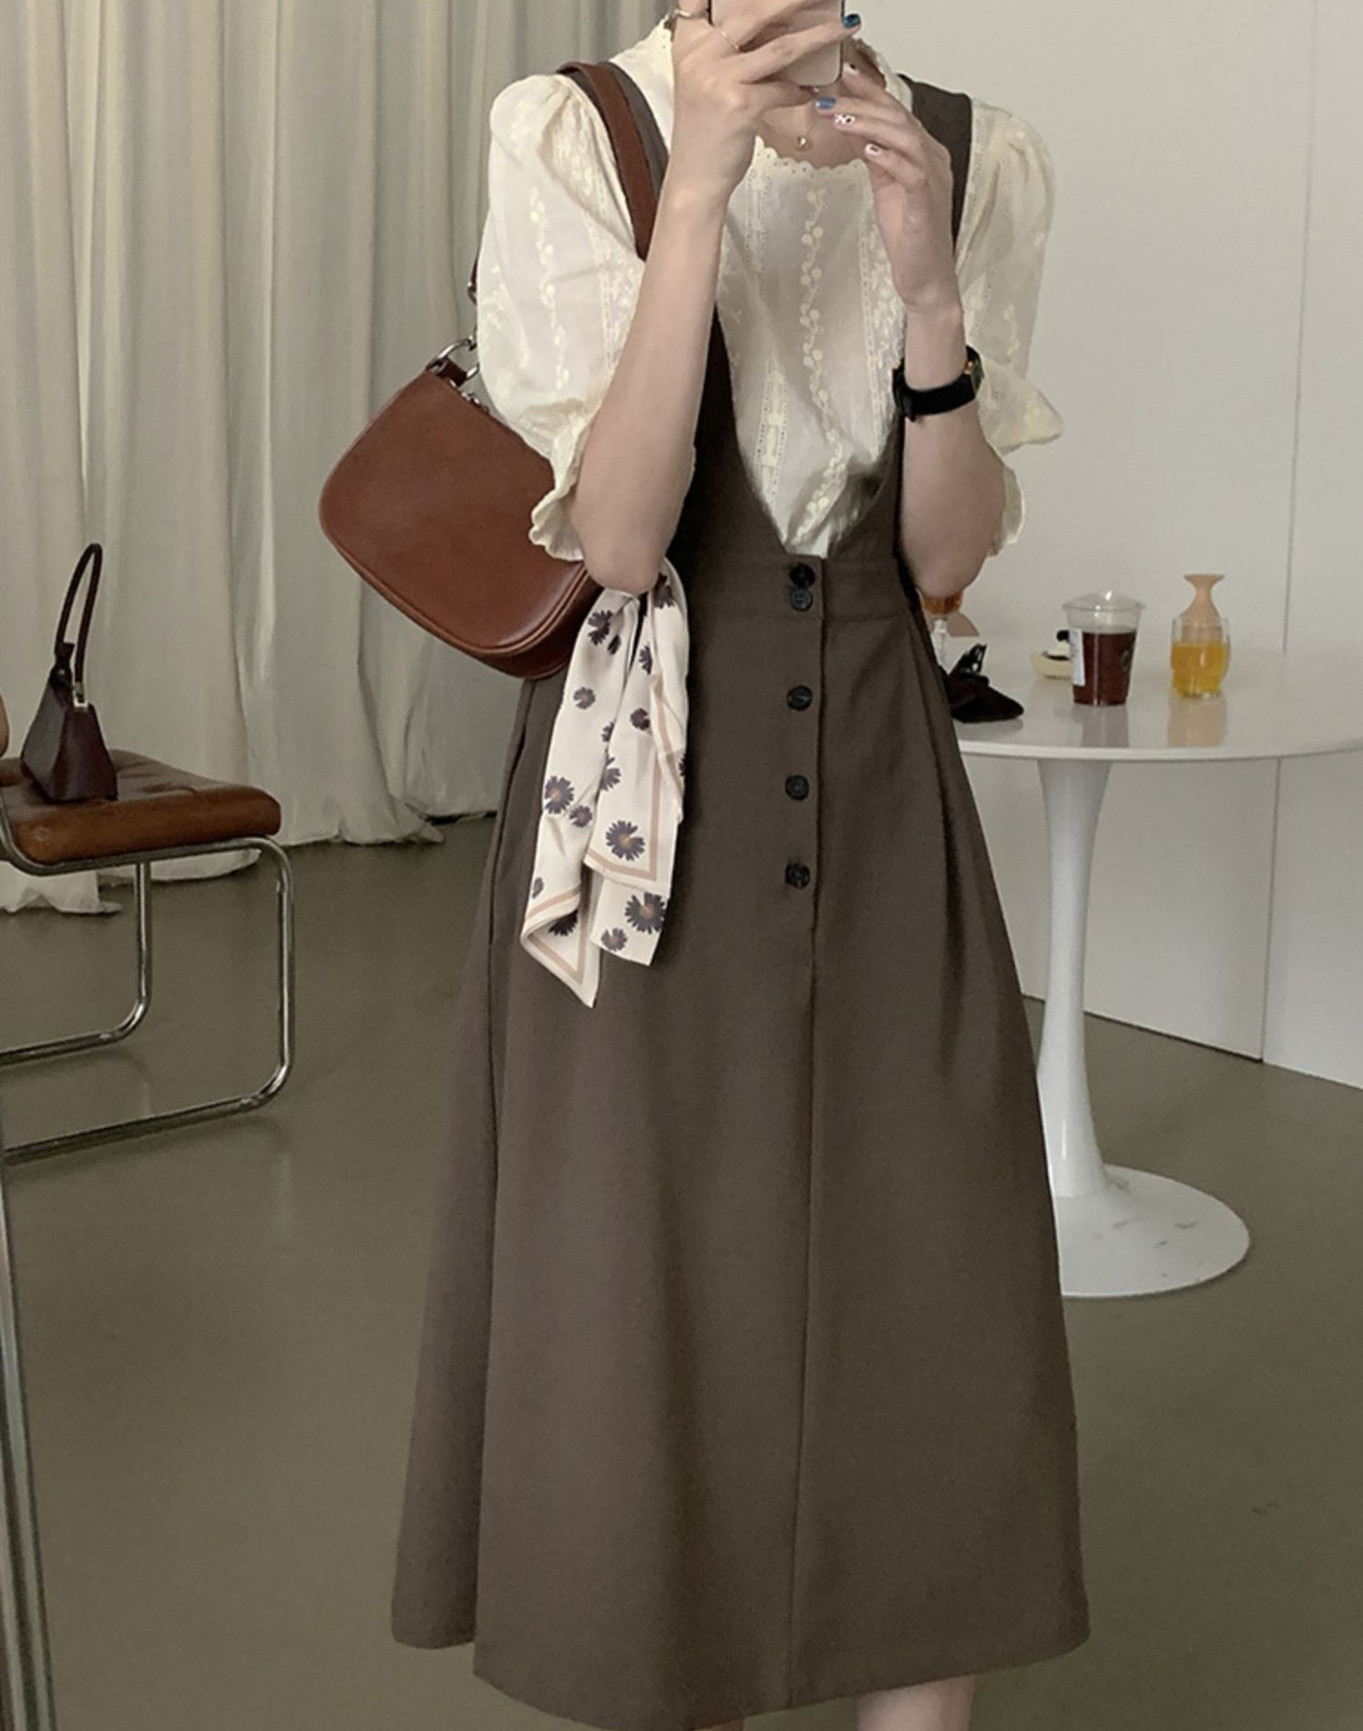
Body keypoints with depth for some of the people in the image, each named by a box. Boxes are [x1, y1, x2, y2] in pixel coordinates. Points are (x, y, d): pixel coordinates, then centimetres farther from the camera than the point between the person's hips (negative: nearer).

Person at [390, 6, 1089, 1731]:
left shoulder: (976, 158, 2)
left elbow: (949, 557, -1)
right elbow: (616, 537, -17)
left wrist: (927, 283, -15)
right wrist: (700, 183, -23)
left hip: (884, 801, 3)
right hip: (645, 804, -2)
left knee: (934, 1318, 6)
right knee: (635, 1311, 7)